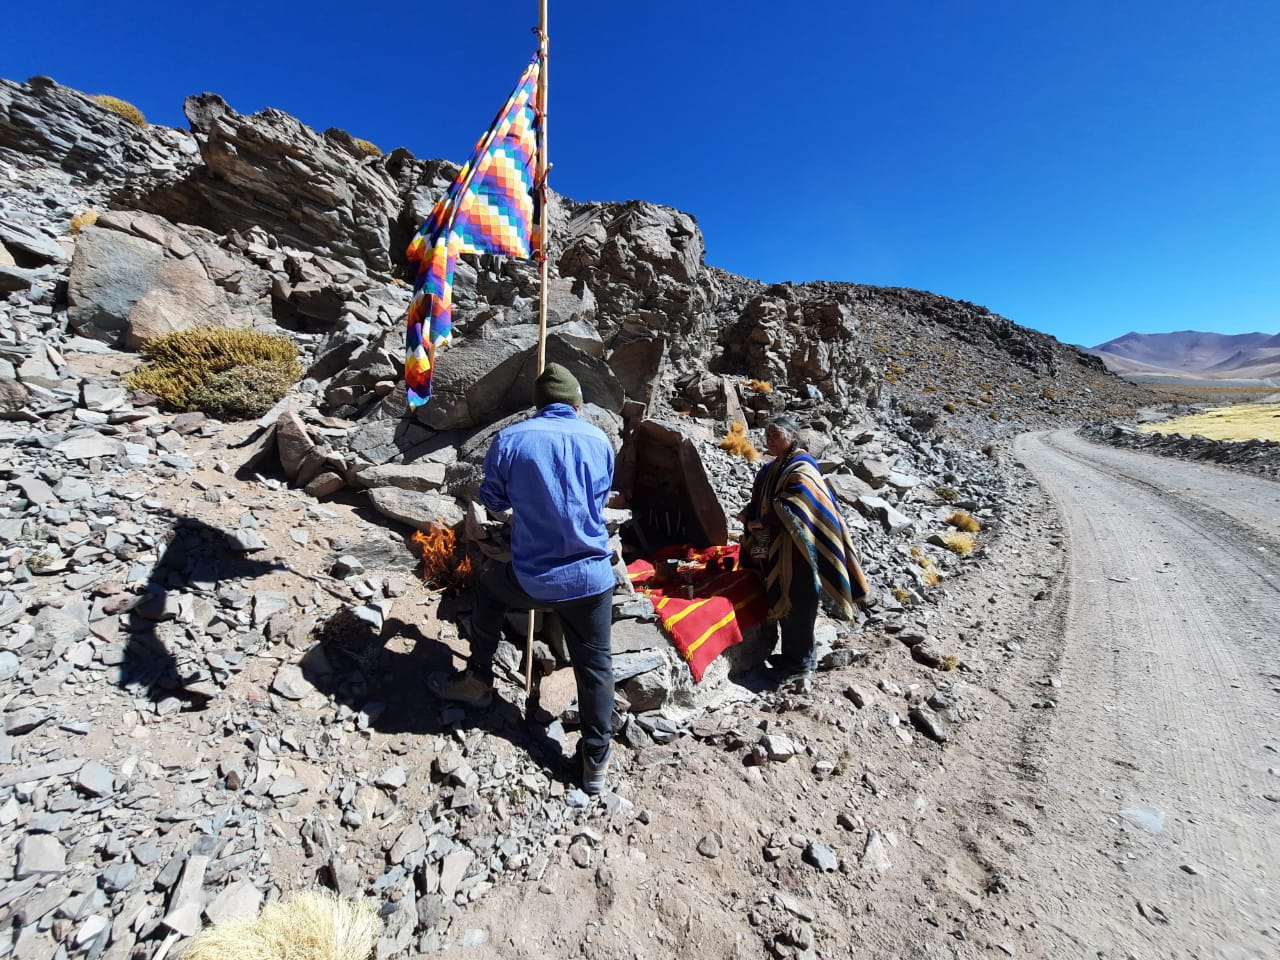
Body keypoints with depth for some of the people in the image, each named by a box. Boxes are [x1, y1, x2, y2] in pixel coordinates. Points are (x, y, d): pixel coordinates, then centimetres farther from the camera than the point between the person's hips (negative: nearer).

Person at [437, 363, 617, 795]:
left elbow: (492, 500, 8)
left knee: (488, 586, 31)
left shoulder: (510, 439, -4)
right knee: (594, 664, 18)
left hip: (532, 580, -1)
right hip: (591, 577, 2)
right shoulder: (600, 441, 3)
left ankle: (478, 679, 40)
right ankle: (597, 760, 30)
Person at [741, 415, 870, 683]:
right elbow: (758, 502, 16)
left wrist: (763, 522, -15)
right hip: (774, 550, 8)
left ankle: (801, 661, 23)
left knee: (797, 605, 5)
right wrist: (749, 516, -3)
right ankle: (790, 654, 35)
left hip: (796, 551, -8)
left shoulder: (801, 468, -15)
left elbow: (792, 510, -24)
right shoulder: (770, 469, 11)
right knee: (782, 603, 18)